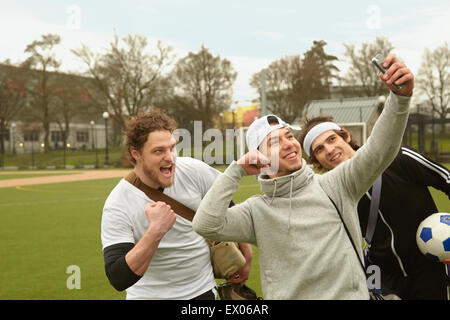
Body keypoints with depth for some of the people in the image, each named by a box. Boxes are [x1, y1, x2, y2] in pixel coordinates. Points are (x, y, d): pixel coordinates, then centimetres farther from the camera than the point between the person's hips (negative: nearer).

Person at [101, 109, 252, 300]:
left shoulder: (193, 171, -11)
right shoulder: (117, 206, -19)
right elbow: (118, 280, -27)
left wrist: (246, 255, 9)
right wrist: (156, 231, -35)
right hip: (148, 294, -2)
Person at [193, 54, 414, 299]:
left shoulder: (334, 186, 2)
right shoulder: (256, 211, 3)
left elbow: (379, 151, -8)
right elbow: (205, 225, -9)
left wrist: (401, 97, -23)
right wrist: (237, 170, -6)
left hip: (349, 292, 0)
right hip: (288, 293, 0)